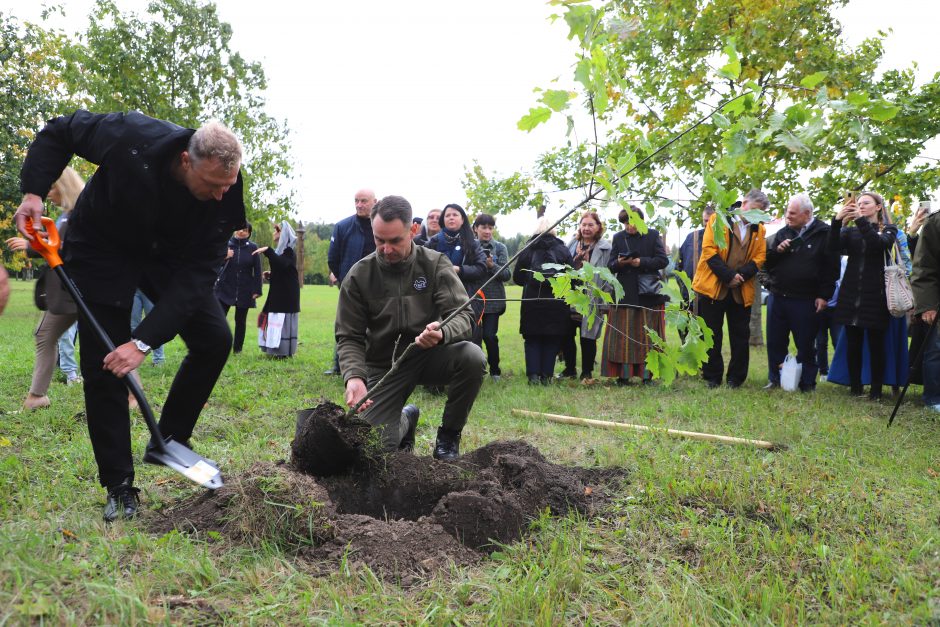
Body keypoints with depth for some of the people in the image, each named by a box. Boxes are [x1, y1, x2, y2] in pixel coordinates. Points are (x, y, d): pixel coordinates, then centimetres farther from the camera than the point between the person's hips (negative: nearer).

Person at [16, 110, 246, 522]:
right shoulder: (129, 139, -33)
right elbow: (58, 133, -12)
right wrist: (33, 190, -25)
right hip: (103, 250, -2)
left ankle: (169, 441, 9)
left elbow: (196, 273, -28)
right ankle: (118, 486, 3)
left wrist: (144, 341, -34)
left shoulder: (224, 196, -26)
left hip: (169, 257, 3)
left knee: (215, 339, -9)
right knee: (103, 367, -7)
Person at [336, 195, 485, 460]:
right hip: (383, 366, 0)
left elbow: (464, 316, -17)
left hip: (430, 356, 0)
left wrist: (442, 333, -41)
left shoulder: (436, 265, -8)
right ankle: (405, 420, 26)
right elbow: (349, 337, -7)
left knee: (472, 357, -31)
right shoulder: (359, 276, -8)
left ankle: (449, 435, -5)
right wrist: (354, 376, -28)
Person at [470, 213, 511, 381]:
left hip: (493, 299, -1)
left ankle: (495, 370, 16)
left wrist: (492, 266, -19)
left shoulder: (500, 247, 3)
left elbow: (507, 274, -3)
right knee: (475, 335, -3)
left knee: (489, 335, -3)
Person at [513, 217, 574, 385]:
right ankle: (546, 375, 8)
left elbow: (517, 277, 1)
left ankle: (533, 375, 1)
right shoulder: (563, 250, 1)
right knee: (552, 340, 10)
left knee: (532, 339, 9)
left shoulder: (528, 249, 0)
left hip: (532, 302, 0)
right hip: (557, 303, 0)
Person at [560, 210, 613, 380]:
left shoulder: (605, 248, -2)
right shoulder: (571, 245, 9)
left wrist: (605, 302, -12)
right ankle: (570, 368, 24)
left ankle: (587, 372, 17)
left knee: (588, 337, 3)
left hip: (591, 301, -4)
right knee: (566, 335, 8)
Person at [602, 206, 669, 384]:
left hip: (648, 294, -1)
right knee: (623, 336, -1)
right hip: (625, 294, 2)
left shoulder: (653, 235, 4)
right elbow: (610, 265, 7)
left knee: (647, 335, 1)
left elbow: (663, 260, -2)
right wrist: (619, 263, -15)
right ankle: (623, 374, 3)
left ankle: (647, 374, 6)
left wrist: (642, 262, -14)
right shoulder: (618, 238, 9)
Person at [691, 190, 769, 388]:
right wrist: (728, 275, -16)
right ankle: (712, 377, 12)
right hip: (713, 287, -3)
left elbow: (759, 257, 5)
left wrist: (741, 275, -13)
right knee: (711, 335, 2)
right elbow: (709, 249, -9)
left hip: (742, 290, 3)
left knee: (740, 335, 6)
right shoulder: (718, 220, 0)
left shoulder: (759, 229, 12)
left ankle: (736, 378, 16)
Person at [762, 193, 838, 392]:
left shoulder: (824, 234, -4)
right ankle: (775, 379, 23)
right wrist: (777, 251, -6)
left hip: (805, 301, -5)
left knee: (806, 345, 5)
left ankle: (807, 383, 16)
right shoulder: (783, 233, 12)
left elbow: (831, 267, -6)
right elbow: (767, 263, 14)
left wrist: (824, 296, -10)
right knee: (775, 342, 10)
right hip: (777, 297, 5)